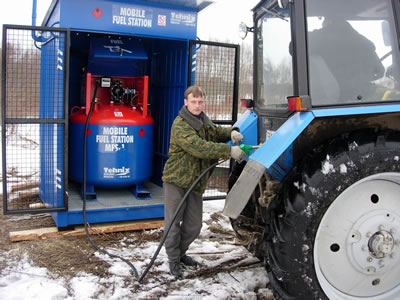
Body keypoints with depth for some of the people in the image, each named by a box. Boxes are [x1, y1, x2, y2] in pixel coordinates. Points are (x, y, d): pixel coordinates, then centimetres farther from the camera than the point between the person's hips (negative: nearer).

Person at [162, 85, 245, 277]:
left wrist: (231, 132, -8)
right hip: (176, 180, -7)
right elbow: (199, 147, -30)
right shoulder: (180, 125, -18)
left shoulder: (203, 121, 11)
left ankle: (180, 252, 35)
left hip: (196, 182, 7)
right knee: (173, 223, 2)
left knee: (194, 226, 13)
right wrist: (229, 151, -35)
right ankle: (173, 260, 19)